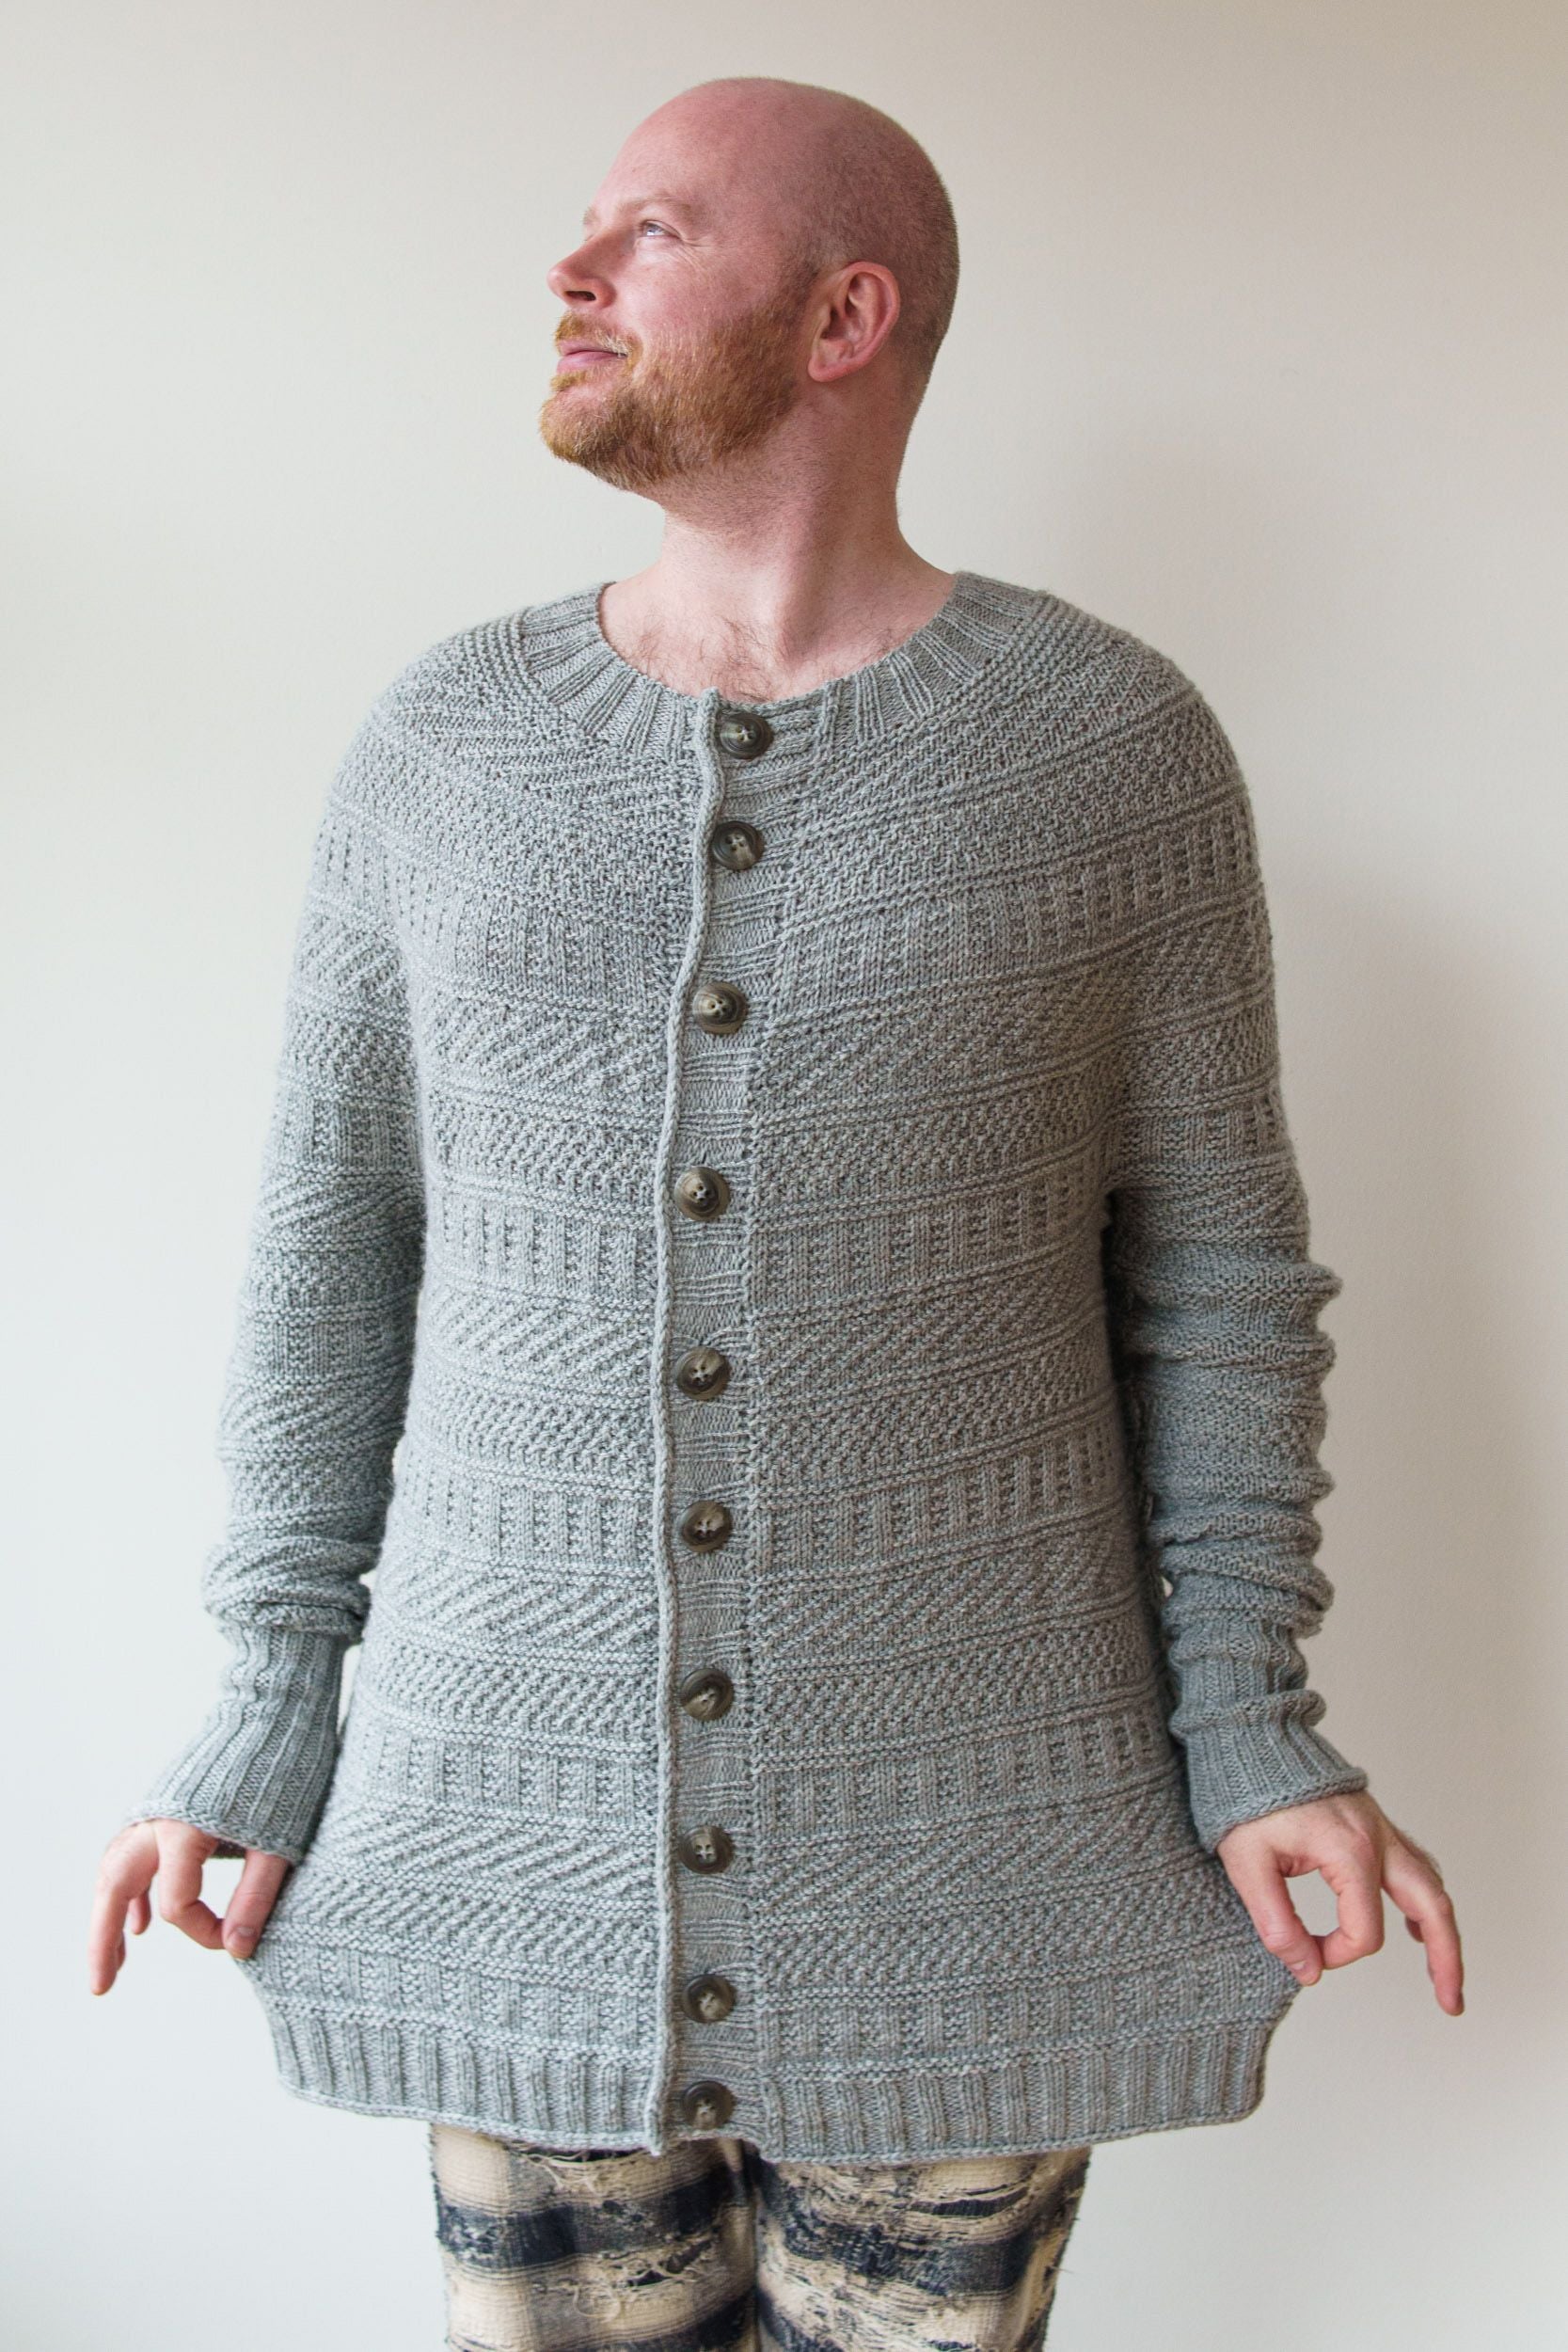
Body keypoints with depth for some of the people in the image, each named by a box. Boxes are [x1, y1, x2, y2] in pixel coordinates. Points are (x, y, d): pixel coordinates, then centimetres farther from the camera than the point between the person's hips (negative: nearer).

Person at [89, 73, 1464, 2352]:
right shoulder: (441, 745, 0)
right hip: (523, 1832, 2)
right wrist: (270, 1705, 2)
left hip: (963, 1824, -1)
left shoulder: (1117, 743, -5)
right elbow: (339, 1235, 5)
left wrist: (1249, 1728, -7)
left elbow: (1213, 1261, -1)